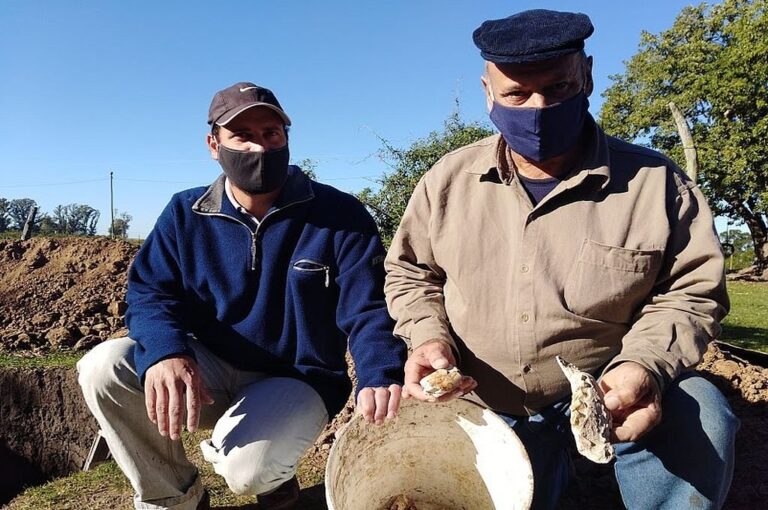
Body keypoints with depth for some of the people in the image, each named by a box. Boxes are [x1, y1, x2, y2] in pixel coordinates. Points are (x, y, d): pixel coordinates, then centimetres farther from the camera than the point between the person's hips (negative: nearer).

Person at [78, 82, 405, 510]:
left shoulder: (341, 216, -11)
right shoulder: (186, 214, -1)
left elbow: (369, 311, -15)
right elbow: (151, 293, -7)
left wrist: (380, 378, -37)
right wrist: (166, 352, -31)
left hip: (298, 379, -3)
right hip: (210, 371, 4)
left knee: (246, 469, -32)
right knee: (104, 367, -20)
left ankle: (275, 471, 11)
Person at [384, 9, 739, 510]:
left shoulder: (655, 182, -10)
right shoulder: (449, 180, -5)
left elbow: (691, 292, -5)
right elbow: (410, 274, 6)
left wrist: (646, 365, -25)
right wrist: (429, 338, -15)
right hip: (489, 410, 3)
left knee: (698, 418, -29)